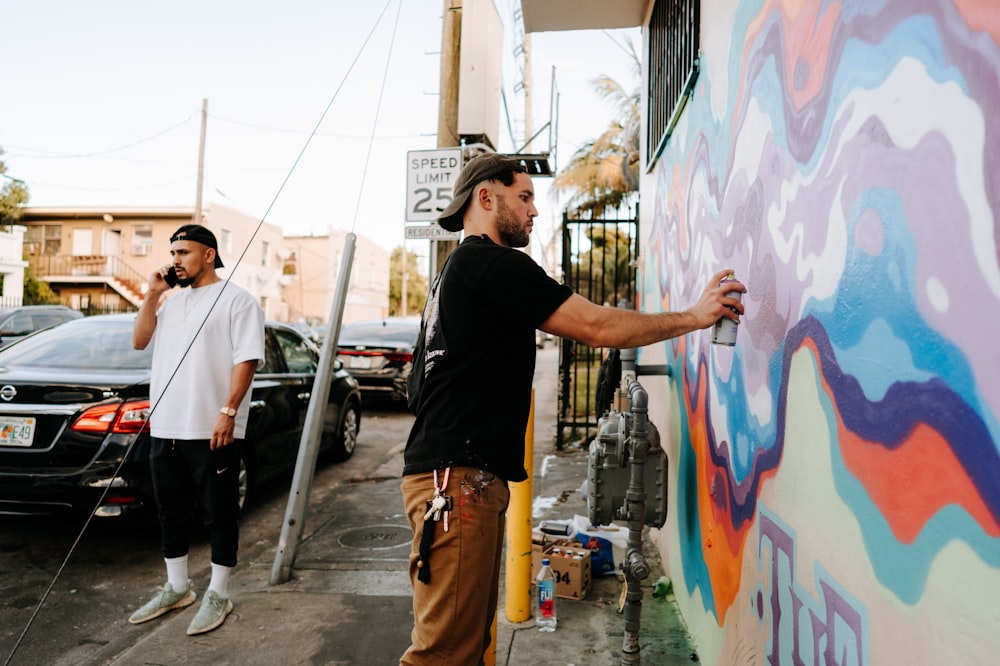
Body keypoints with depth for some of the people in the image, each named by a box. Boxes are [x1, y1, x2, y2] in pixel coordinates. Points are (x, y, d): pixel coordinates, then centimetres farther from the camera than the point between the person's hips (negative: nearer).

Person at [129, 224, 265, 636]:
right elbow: (139, 341, 18)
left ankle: (217, 595, 16)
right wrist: (152, 294, 8)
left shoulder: (236, 300, -6)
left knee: (219, 515, 4)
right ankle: (176, 589, 32)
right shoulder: (174, 303, 18)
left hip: (211, 431, -7)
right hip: (165, 430, 8)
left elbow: (246, 359, -13)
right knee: (171, 512, 16)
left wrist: (228, 412, -21)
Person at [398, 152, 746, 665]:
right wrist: (694, 317, 0)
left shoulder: (458, 269, 24)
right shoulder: (494, 263, -9)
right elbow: (598, 326, -11)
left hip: (450, 473, 10)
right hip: (459, 476, -10)